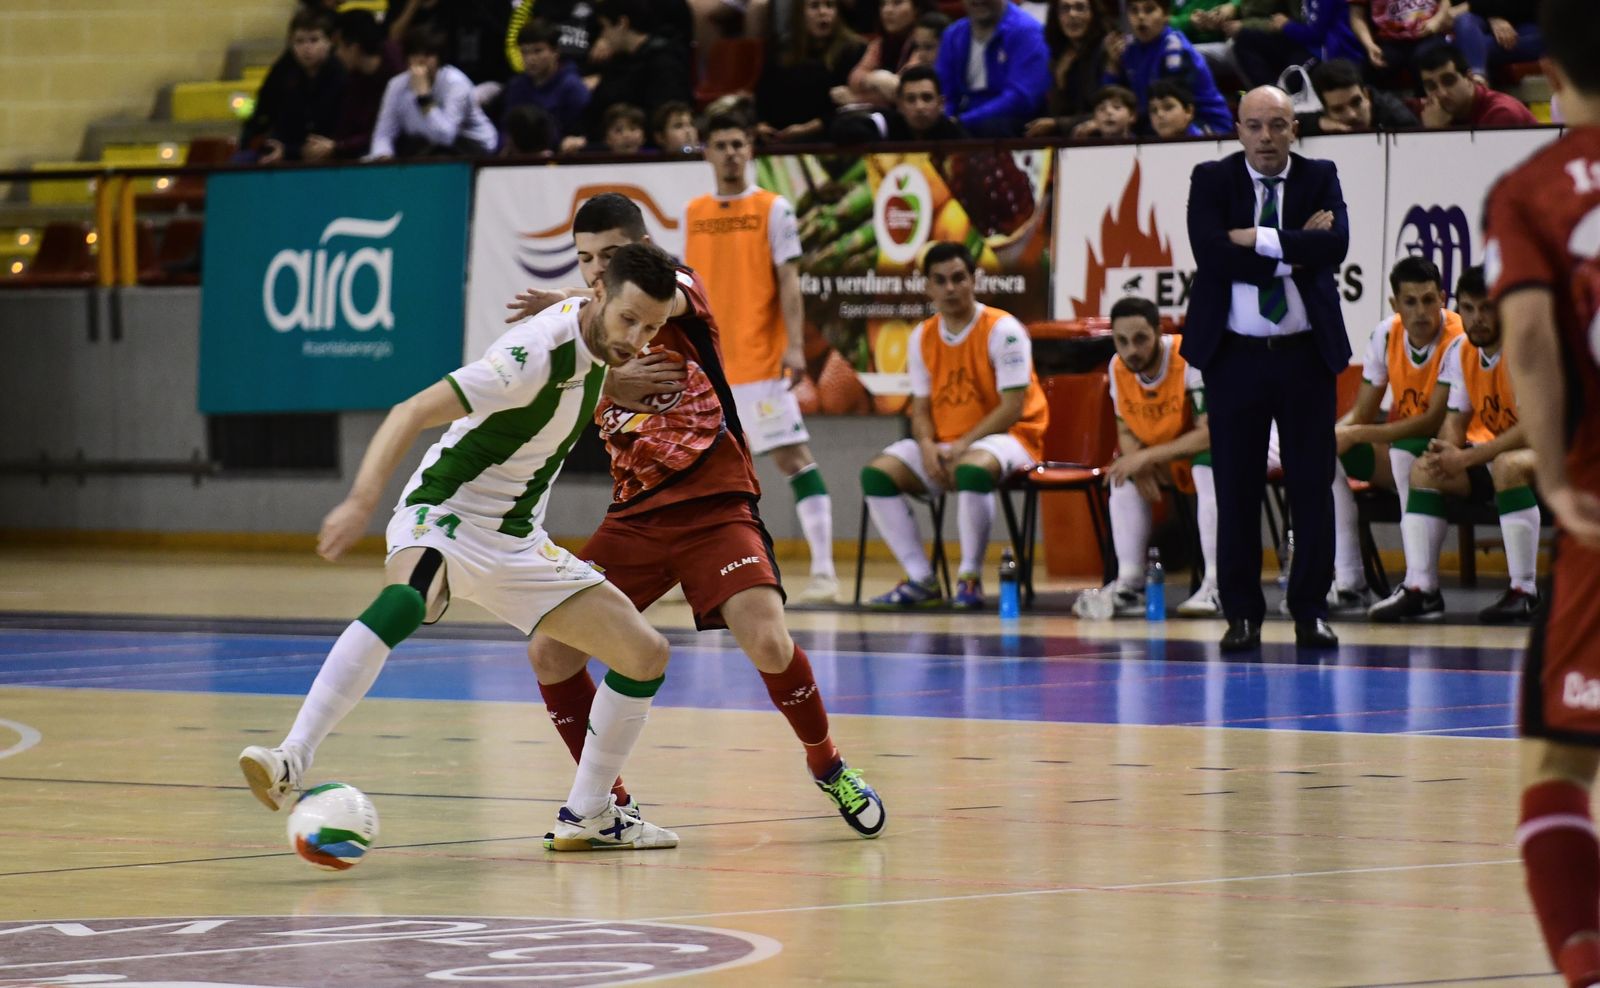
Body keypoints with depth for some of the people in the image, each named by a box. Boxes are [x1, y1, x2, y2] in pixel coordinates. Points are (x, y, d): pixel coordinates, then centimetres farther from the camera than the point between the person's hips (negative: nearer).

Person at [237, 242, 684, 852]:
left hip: (517, 544, 8)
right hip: (446, 517, -8)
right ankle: (291, 762, -47)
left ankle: (586, 816, 18)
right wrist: (362, 499, -41)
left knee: (646, 655, 3)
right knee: (404, 602, -41)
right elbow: (413, 413, -31)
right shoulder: (538, 351, -26)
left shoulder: (598, 344, -3)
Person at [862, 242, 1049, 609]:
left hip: (1006, 437, -6)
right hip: (942, 442, 6)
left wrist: (962, 445, -22)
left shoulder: (1002, 330, -11)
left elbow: (1012, 407, -15)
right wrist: (928, 447, -13)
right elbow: (921, 407, 9)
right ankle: (922, 580, -15)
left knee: (972, 468, -40)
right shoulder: (922, 337, 8)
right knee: (877, 473, -16)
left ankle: (970, 576, -24)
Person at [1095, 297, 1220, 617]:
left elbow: (1210, 433, -33)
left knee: (1208, 466, -37)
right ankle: (1130, 584, -14)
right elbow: (1126, 432, 1)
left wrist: (1148, 457, -33)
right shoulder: (1119, 368, -8)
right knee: (1122, 477, -13)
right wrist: (1140, 467, -22)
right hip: (1166, 456, 7)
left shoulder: (1193, 359, -29)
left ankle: (1216, 585, -37)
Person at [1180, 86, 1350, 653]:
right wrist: (1294, 250, -14)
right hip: (1234, 353, -1)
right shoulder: (1211, 181, 2)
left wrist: (1259, 239, -16)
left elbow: (1334, 246, -13)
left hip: (1306, 352, 1)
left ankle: (1310, 610, 9)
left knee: (1313, 487, 1)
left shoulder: (1320, 178, 5)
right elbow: (1210, 251, -15)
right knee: (1236, 489, 2)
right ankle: (1241, 613, 9)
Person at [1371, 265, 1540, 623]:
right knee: (1424, 469, -10)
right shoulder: (1461, 352, 2)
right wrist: (1449, 451, -20)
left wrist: (1467, 458, -30)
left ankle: (1524, 591, -33)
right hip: (1487, 453, 8)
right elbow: (1457, 417, 5)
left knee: (1509, 465, -38)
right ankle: (1420, 589, -16)